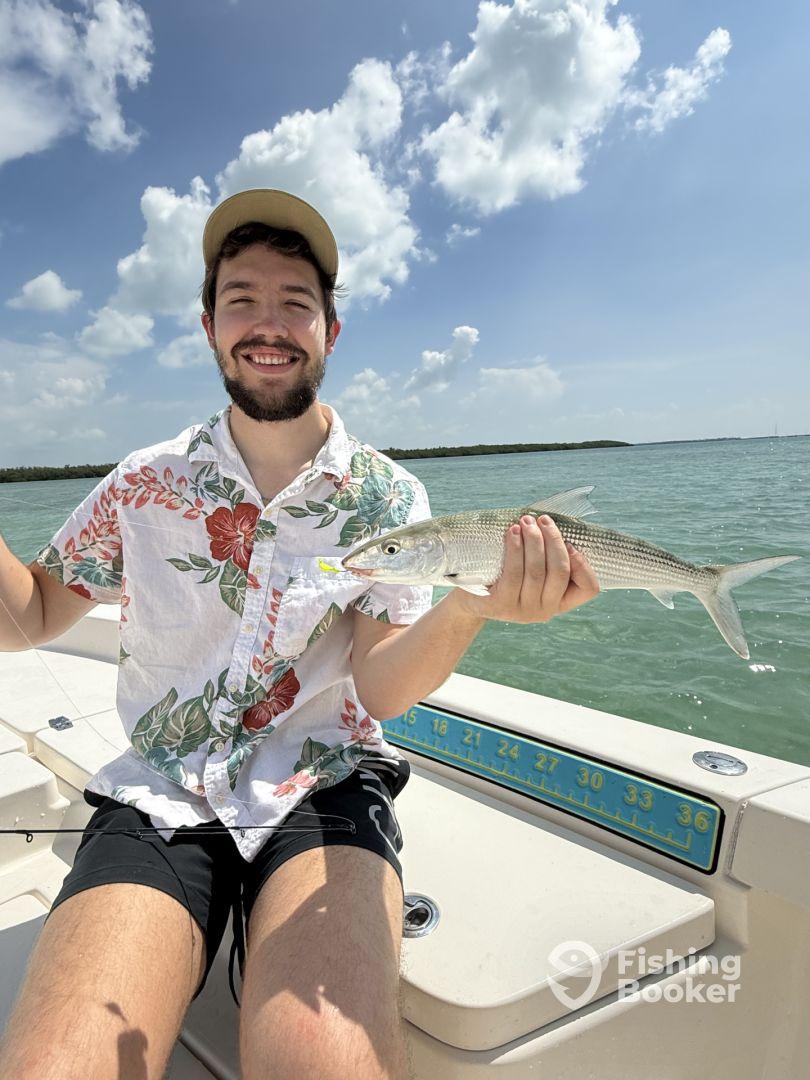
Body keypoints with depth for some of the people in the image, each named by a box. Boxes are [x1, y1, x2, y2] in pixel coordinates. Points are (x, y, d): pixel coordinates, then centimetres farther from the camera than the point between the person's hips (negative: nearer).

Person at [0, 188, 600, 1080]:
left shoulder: (387, 497, -1)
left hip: (324, 787, -1)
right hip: (158, 799, 2)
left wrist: (468, 609, -30)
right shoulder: (145, 485, 4)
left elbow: (380, 688, -8)